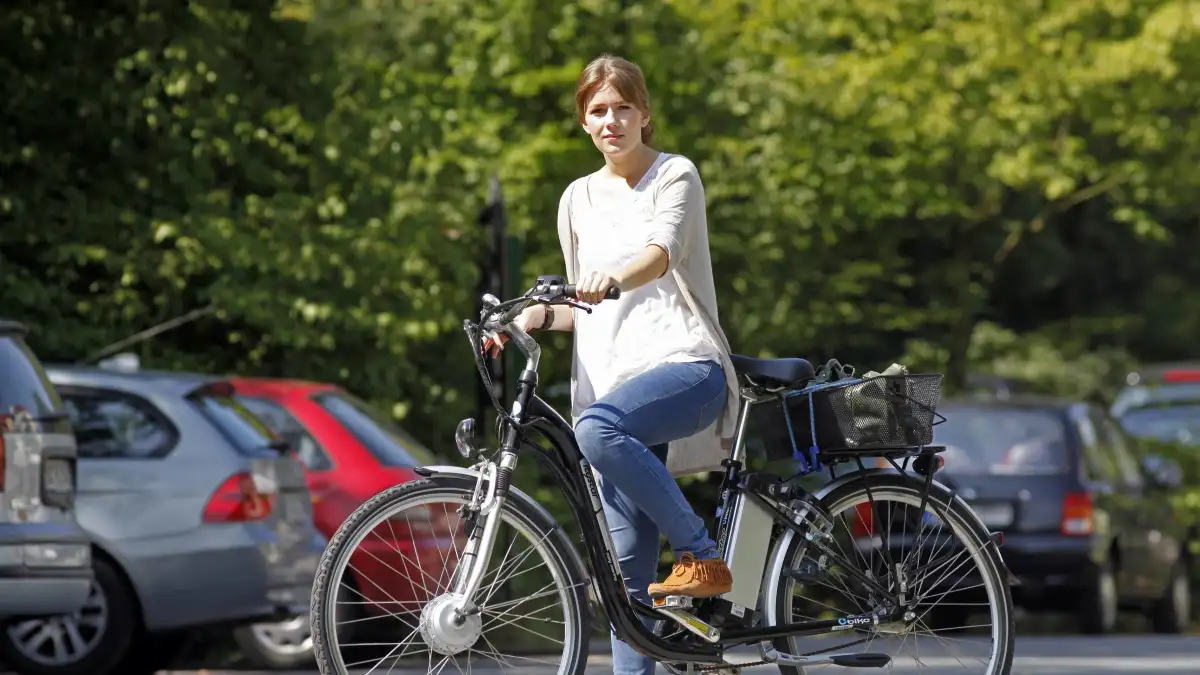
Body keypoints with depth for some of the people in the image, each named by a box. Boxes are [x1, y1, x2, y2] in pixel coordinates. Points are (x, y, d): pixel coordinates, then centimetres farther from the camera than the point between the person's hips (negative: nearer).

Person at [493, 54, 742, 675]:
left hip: (685, 366, -6)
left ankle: (701, 556, -23)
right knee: (628, 556, -2)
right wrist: (541, 315, 2)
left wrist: (614, 280, -40)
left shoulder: (675, 176, 2)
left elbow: (662, 251, -19)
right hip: (614, 378, 6)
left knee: (599, 427, -36)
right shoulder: (579, 199, 18)